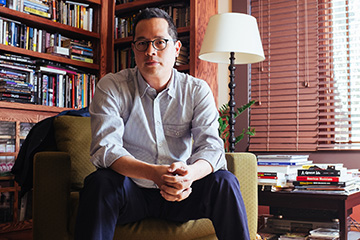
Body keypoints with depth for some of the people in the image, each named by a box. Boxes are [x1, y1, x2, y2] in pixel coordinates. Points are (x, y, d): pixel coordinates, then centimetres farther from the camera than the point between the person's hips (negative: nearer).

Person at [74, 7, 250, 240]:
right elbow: (105, 148, -19)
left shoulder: (197, 90, 0)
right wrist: (154, 173, -37)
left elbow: (211, 145, -11)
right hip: (131, 190, -1)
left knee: (224, 181, -24)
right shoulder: (111, 86, -6)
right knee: (99, 183, -32)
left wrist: (190, 173, -36)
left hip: (179, 194, 2)